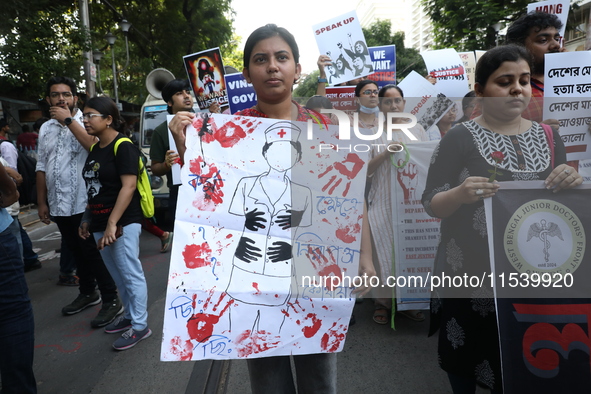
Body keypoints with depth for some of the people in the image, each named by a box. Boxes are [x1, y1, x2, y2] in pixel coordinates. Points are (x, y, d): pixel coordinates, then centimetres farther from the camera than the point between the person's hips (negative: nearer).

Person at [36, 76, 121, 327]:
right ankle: (88, 293, 34)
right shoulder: (46, 129, 13)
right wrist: (42, 202, 13)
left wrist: (69, 120, -20)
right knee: (76, 251, 17)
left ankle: (111, 300, 11)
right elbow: (42, 167, 15)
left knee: (93, 252, 0)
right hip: (59, 204, 6)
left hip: (85, 203, -6)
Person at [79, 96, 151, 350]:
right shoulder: (94, 149, 14)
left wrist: (113, 223, -23)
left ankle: (140, 326, 10)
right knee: (118, 276, 17)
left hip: (122, 222, -8)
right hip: (100, 223, 9)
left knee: (131, 274, -1)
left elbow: (128, 187, -19)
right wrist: (88, 219, 16)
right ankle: (130, 316, 31)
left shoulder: (123, 147, -11)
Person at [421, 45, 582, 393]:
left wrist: (571, 185, -12)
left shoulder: (548, 137, 5)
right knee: (466, 357, 12)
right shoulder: (460, 138, -8)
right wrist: (460, 194, -31)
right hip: (470, 273, -4)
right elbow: (431, 205, -10)